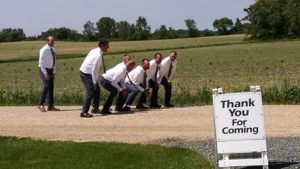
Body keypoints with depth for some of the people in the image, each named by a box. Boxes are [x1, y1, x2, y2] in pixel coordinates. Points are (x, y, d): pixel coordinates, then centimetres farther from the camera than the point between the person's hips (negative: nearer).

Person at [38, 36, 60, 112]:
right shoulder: (44, 50, -15)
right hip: (43, 70, -7)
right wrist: (45, 74, -20)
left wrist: (54, 72, 4)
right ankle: (41, 104, -7)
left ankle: (50, 106, 8)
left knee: (51, 88, 5)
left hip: (50, 70, 7)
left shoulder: (53, 50, 6)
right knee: (46, 87, -16)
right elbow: (41, 62, -16)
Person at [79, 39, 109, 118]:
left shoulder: (96, 51, 6)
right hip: (86, 74, -10)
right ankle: (84, 112, -13)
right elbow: (94, 70, -24)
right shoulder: (98, 55, -24)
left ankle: (95, 108, 24)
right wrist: (94, 82, -17)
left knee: (97, 89, 16)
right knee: (90, 92, -13)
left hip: (87, 73, 10)